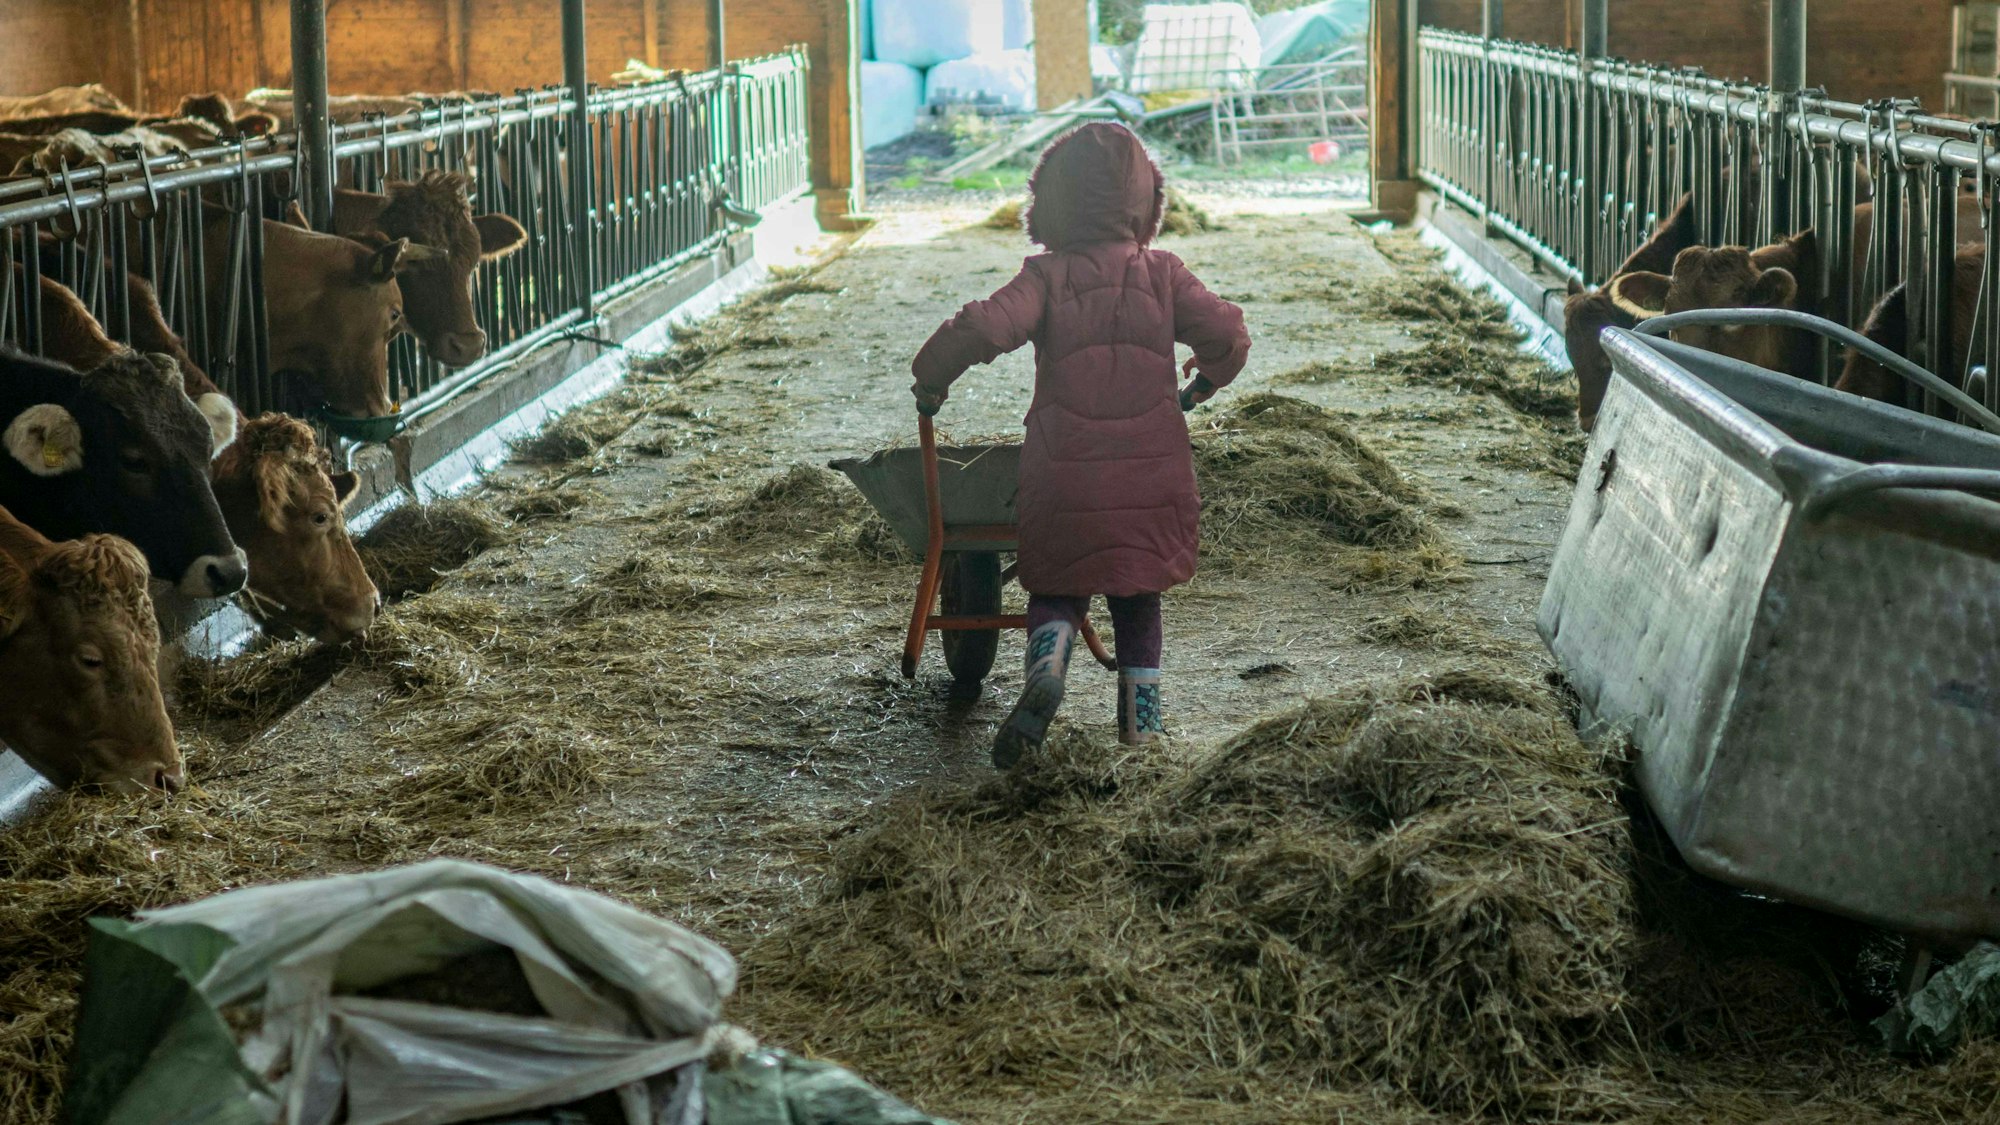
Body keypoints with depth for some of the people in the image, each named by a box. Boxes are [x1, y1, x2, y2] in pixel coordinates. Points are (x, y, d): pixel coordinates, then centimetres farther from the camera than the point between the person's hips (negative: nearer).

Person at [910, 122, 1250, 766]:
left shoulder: (1048, 277, -4)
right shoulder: (1162, 274, 2)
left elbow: (986, 328, -19)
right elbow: (1229, 338, 0)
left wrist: (931, 378, -3)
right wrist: (1203, 384, 21)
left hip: (1065, 474, -2)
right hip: (1153, 476, 2)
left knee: (1056, 586, 13)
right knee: (1138, 597, 18)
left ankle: (1046, 666, -15)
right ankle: (1140, 714, 17)